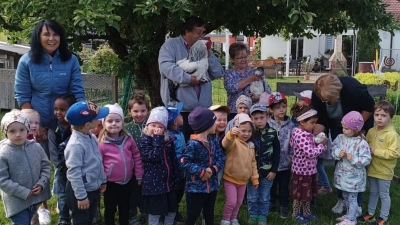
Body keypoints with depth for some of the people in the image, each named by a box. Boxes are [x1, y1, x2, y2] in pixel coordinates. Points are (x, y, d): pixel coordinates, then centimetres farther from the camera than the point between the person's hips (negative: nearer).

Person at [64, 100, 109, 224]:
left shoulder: (92, 137, -1)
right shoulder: (76, 144, -27)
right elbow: (73, 173, -25)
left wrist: (102, 181, 17)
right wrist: (81, 196, -21)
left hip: (94, 188, 8)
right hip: (81, 190, -8)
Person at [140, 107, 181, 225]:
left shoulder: (169, 140, 6)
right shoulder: (145, 141, -10)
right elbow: (154, 156, -26)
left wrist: (176, 178, 13)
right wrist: (157, 139, -24)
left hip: (168, 182, 6)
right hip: (153, 184, -6)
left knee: (171, 212, 17)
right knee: (154, 215, 2)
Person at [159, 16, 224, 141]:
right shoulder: (171, 45, 1)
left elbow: (218, 73, 12)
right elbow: (166, 66, -18)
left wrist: (208, 54, 0)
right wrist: (189, 78, -23)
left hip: (202, 108, 5)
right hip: (179, 108, -5)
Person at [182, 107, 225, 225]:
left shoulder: (214, 141, 3)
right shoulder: (193, 144, -19)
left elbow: (221, 158, 1)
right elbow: (185, 162, -21)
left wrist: (213, 169, -17)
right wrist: (201, 171, -23)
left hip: (212, 185, 7)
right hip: (196, 186, -7)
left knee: (209, 213, 20)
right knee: (193, 214, 7)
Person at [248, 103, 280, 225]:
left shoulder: (272, 133, -6)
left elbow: (276, 153, -1)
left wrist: (274, 170, -4)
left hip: (267, 172, 0)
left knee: (264, 198, 13)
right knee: (252, 197, 13)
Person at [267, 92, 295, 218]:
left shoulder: (290, 125, -6)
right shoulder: (267, 124, -9)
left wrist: (291, 156, -6)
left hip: (285, 163, 0)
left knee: (284, 186, 14)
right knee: (271, 185, 18)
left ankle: (284, 206, 30)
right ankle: (271, 203, 38)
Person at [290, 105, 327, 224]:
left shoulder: (307, 133, 3)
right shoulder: (300, 135, -28)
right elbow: (310, 153, -30)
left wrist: (318, 142, 5)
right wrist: (322, 145, -18)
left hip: (309, 169, 9)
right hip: (301, 170, -9)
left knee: (308, 193, 21)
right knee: (300, 193, 9)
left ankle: (307, 212, 36)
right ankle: (296, 214, 26)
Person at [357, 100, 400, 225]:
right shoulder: (371, 131, 0)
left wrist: (375, 151, -24)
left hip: (384, 171, -6)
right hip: (372, 169, 6)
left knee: (384, 195, 9)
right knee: (373, 192, 21)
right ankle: (370, 213, 35)